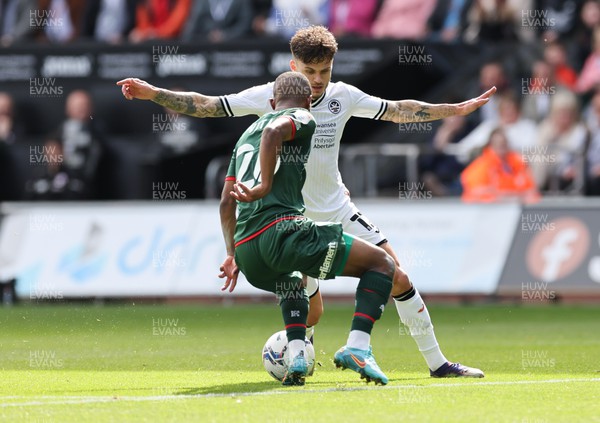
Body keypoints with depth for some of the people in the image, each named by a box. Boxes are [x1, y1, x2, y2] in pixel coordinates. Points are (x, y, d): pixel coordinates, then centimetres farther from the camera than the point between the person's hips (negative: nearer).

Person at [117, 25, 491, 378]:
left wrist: (458, 109, 6)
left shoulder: (343, 96, -2)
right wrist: (152, 93, -22)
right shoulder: (270, 97, -11)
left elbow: (397, 111, 8)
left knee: (398, 279, -5)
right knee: (311, 309, -11)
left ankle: (437, 362, 7)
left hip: (340, 210, 4)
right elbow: (206, 106, -13)